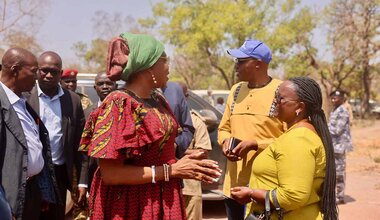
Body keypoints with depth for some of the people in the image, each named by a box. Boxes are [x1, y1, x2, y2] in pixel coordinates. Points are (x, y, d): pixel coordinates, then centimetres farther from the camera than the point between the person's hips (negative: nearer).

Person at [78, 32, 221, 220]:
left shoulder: (158, 101, 6)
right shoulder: (119, 104, -17)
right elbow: (110, 174, -22)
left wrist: (187, 164, -2)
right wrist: (171, 170, -21)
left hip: (164, 200, 7)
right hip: (130, 205, -7)